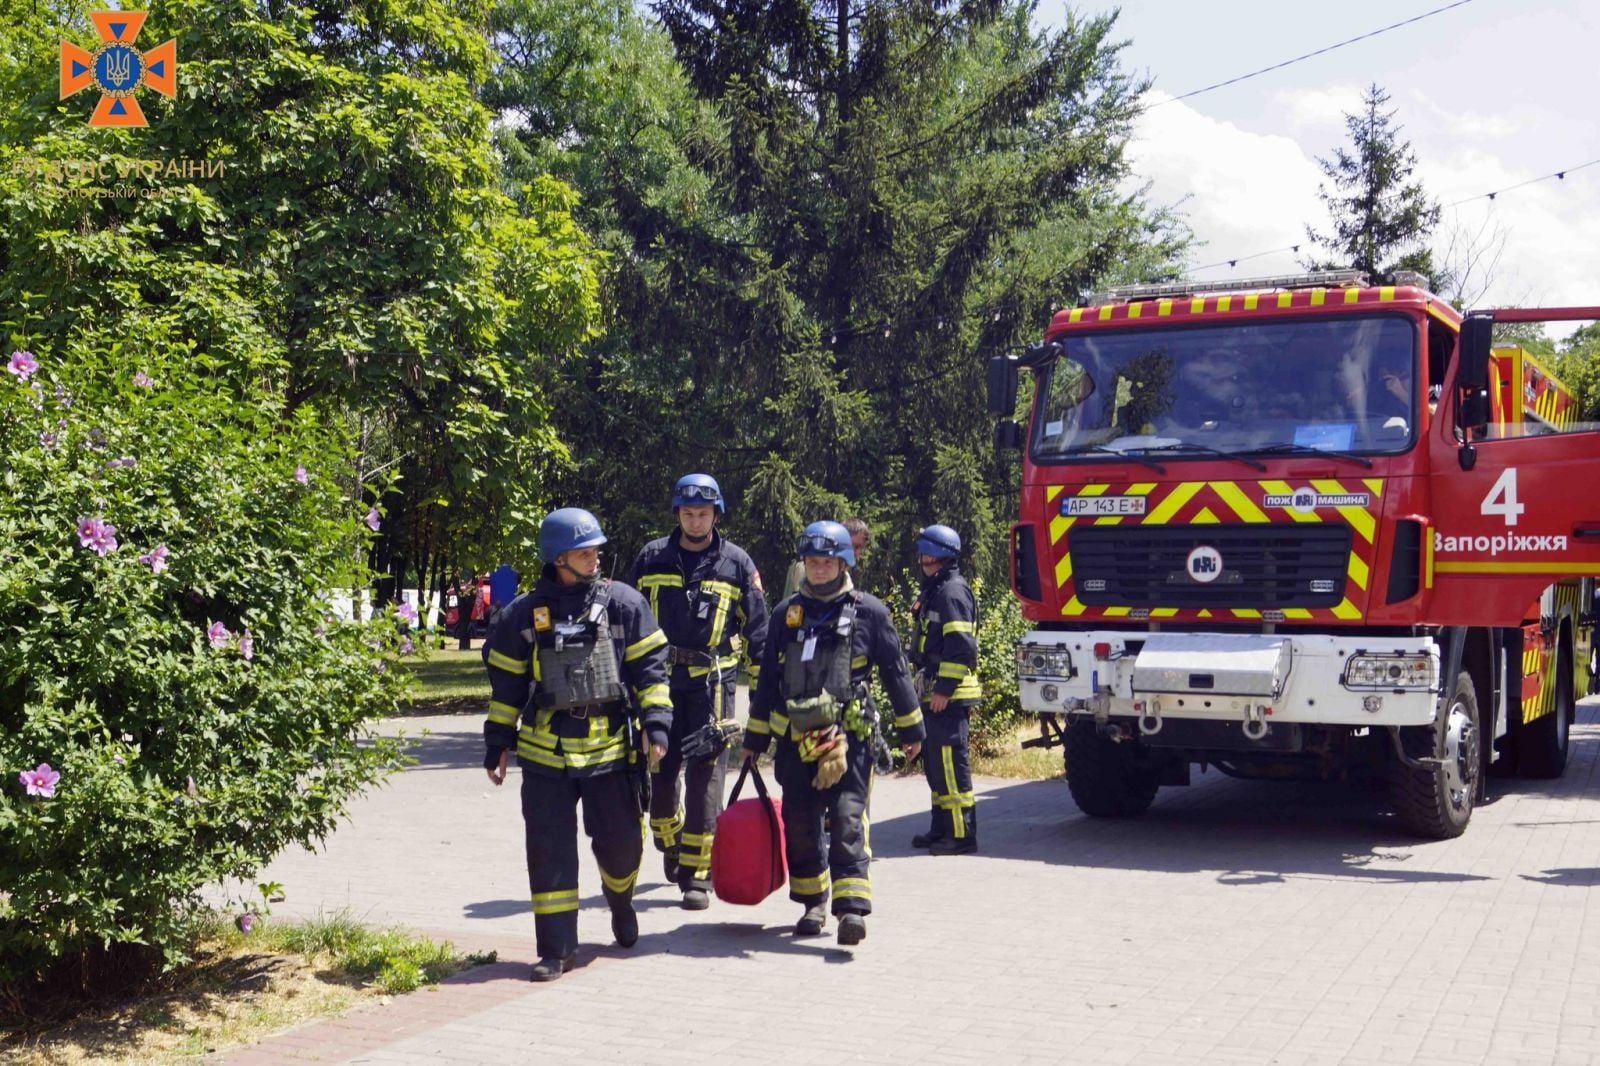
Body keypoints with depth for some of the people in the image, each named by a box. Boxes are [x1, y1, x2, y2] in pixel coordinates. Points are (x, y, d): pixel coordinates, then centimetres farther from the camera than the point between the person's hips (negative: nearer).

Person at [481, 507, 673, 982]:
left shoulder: (623, 603, 2)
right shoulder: (524, 614, 4)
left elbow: (649, 666, 4)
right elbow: (506, 683, 11)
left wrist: (656, 724, -5)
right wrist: (496, 744, 10)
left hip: (610, 748, 0)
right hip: (545, 752, 0)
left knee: (621, 842, 4)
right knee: (549, 852, 1)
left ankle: (620, 900, 38)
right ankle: (556, 949, 10)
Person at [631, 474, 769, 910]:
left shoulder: (736, 563, 3)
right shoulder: (652, 558, 8)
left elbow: (756, 628, 5)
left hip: (711, 683, -2)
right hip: (658, 680, 2)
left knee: (704, 778, -5)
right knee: (658, 774, 5)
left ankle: (697, 874, 0)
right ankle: (670, 847, 32)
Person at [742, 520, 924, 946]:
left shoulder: (868, 611, 1)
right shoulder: (787, 613, 11)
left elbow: (895, 671, 7)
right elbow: (768, 679, 16)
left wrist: (911, 729, 9)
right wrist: (755, 738, 17)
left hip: (848, 734, -4)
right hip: (795, 736, 4)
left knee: (847, 820, -13)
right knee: (799, 824, 8)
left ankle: (851, 907, -16)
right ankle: (812, 903, 22)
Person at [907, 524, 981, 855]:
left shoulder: (953, 591, -13)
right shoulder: (933, 591, 19)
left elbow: (960, 645, -20)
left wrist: (944, 689, -21)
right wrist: (925, 686, 21)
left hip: (949, 696, -10)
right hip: (933, 694, 10)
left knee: (951, 763, -9)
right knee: (935, 762, 15)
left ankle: (961, 834, -6)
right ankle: (942, 828, 23)